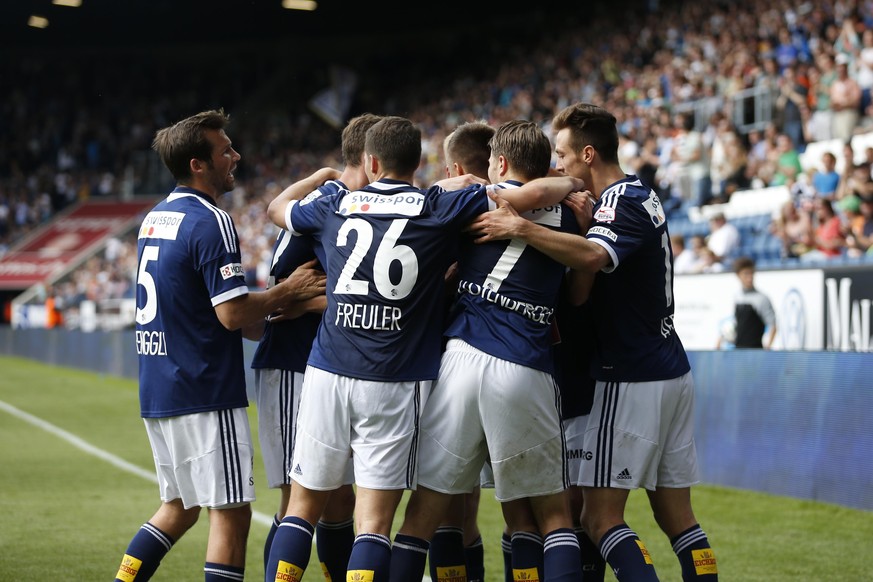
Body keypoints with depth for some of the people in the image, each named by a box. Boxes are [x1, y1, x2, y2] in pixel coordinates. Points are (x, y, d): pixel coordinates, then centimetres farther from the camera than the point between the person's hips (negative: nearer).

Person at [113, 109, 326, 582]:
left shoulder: (154, 219, 13)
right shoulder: (210, 223, -15)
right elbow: (233, 314, -20)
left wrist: (268, 318, 21)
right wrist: (288, 290, -6)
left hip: (157, 392, 9)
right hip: (205, 395, -9)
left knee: (178, 509, 19)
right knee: (232, 515, -3)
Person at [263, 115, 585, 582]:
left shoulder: (334, 206, 8)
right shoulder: (438, 207, -1)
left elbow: (276, 207, 29)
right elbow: (532, 195, -4)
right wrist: (571, 184, 16)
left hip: (327, 373, 2)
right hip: (396, 385, -2)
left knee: (302, 507, 12)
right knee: (373, 522, -2)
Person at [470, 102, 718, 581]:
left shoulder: (622, 202, -13)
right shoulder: (640, 195, 17)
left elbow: (592, 256, -35)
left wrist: (520, 228, -38)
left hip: (632, 380, -10)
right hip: (670, 373, 10)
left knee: (601, 518, -8)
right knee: (676, 516, 10)